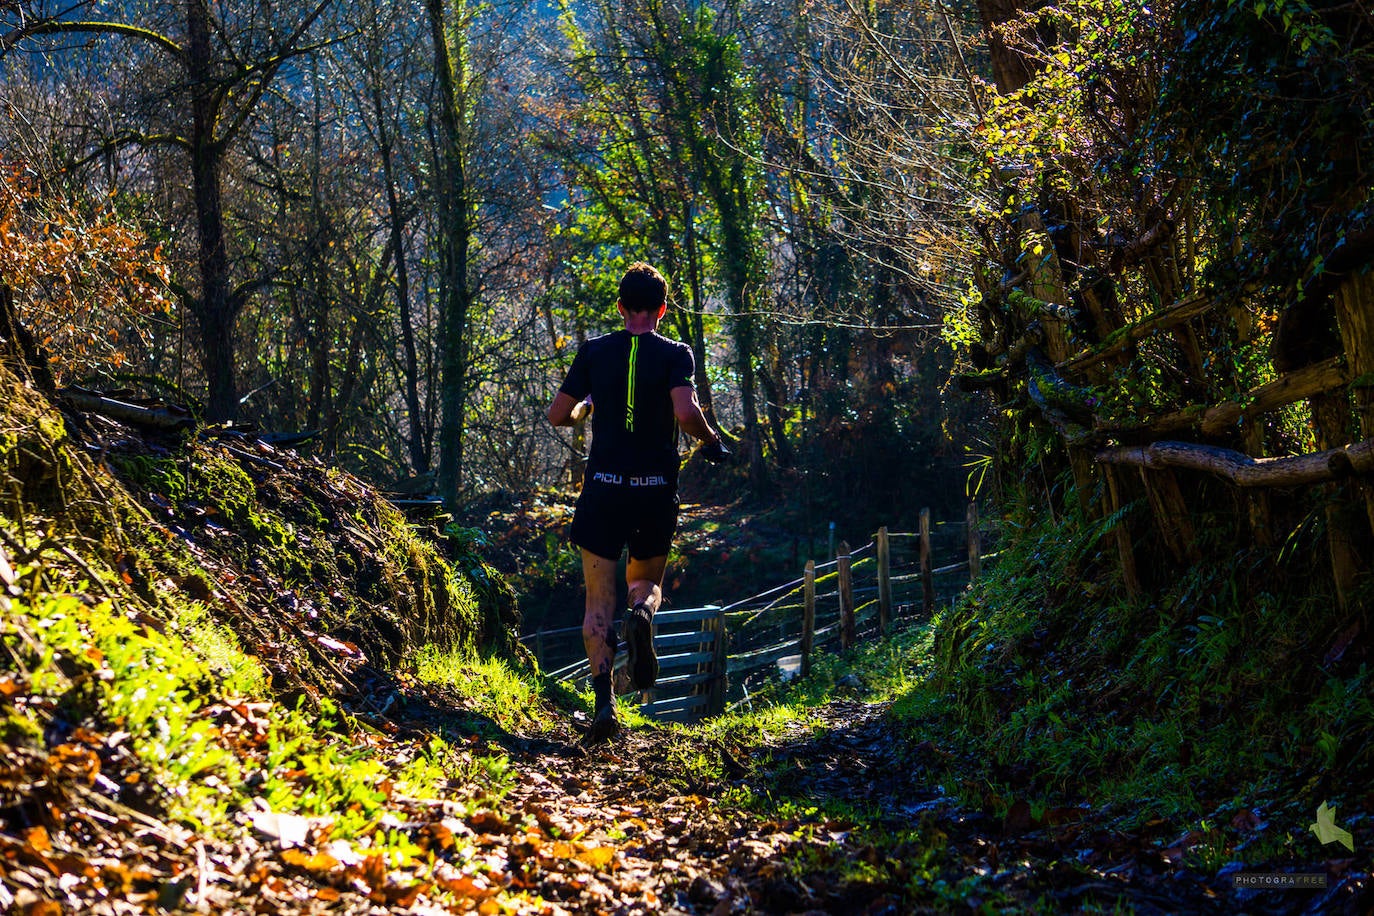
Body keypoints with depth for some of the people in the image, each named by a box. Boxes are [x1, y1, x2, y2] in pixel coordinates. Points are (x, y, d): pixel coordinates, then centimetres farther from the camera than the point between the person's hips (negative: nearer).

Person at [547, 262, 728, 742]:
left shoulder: (595, 351, 3)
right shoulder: (675, 354, -2)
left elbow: (558, 414, 6)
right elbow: (686, 413, -18)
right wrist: (712, 441, 1)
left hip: (603, 487, 0)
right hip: (656, 489, 0)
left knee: (599, 599, 5)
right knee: (648, 578, 21)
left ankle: (604, 700, -8)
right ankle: (642, 613, -15)